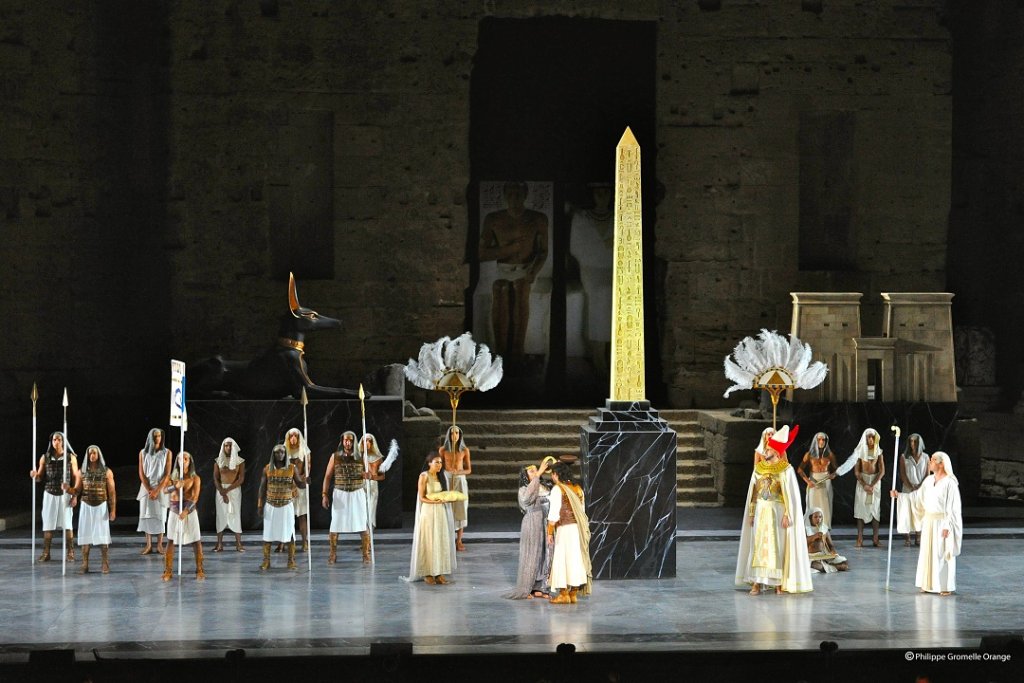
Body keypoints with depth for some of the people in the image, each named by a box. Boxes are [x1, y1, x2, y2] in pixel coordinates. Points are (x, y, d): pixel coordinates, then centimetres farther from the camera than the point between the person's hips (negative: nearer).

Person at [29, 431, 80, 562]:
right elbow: (39, 477, 7)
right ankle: (46, 553, 2)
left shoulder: (70, 457, 1)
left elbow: (76, 477, 1)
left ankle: (70, 553, 3)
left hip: (65, 494, -2)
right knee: (48, 524, -1)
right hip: (49, 494, 2)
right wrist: (35, 475, -17)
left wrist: (75, 495, -6)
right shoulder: (45, 457, 5)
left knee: (67, 524, -3)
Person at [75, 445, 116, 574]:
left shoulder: (107, 472, 0)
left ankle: (105, 565, 2)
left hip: (101, 507, -2)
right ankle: (84, 565, 2)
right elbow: (77, 491, 3)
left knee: (102, 535, -3)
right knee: (85, 535, -1)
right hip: (86, 507, 2)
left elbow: (112, 492, 0)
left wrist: (113, 510, -6)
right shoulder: (82, 472, 4)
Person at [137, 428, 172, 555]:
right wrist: (149, 490, -10)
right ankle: (149, 545, -1)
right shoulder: (143, 453, 4)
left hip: (161, 487, -1)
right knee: (147, 515, -2)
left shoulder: (167, 453, 1)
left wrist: (157, 491, -12)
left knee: (160, 515, -2)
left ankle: (160, 545, 0)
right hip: (146, 488, 1)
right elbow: (141, 474, 1)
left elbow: (167, 474, -4)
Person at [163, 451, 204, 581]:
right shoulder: (173, 476, 7)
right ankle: (168, 571, 4)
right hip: (174, 511, 1)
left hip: (190, 510, -1)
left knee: (196, 541, -2)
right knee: (171, 541, -1)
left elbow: (195, 497, -9)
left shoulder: (195, 478, 1)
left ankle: (200, 570, 6)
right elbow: (165, 490, -9)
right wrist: (176, 486, -29)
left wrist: (186, 511, -22)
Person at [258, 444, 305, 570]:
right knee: (268, 532, 2)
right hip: (271, 506, 1)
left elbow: (299, 484, 3)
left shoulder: (292, 468, -2)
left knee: (289, 532, 0)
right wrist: (259, 506, -1)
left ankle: (291, 561, 8)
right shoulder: (267, 468, 0)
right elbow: (262, 488, 3)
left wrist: (305, 481, -20)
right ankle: (266, 561, 9)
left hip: (287, 506, -1)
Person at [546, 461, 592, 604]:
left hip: (564, 528, -6)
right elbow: (582, 510, 13)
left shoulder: (557, 489, -7)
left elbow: (554, 513, -10)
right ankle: (574, 593, 10)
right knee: (576, 558, 7)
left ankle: (564, 594, -2)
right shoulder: (577, 488, 12)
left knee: (562, 559, -1)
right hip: (579, 528, 6)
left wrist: (550, 532, -5)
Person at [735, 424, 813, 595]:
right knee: (758, 544, 0)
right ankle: (757, 582, 0)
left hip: (777, 512, -4)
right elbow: (753, 493, 10)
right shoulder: (759, 468, 8)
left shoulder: (786, 470, -6)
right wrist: (751, 513, 6)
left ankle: (779, 582, 5)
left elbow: (790, 495, -8)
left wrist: (787, 515, -14)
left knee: (778, 545, -1)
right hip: (761, 512, 4)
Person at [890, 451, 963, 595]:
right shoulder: (929, 480, 8)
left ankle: (945, 586, 6)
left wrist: (947, 526, -20)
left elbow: (952, 507, -16)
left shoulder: (950, 482, -14)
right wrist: (899, 496, 10)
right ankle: (929, 584, 17)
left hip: (942, 523, -7)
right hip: (929, 522, 7)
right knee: (928, 552, 9)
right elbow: (917, 496, 17)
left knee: (942, 553, -2)